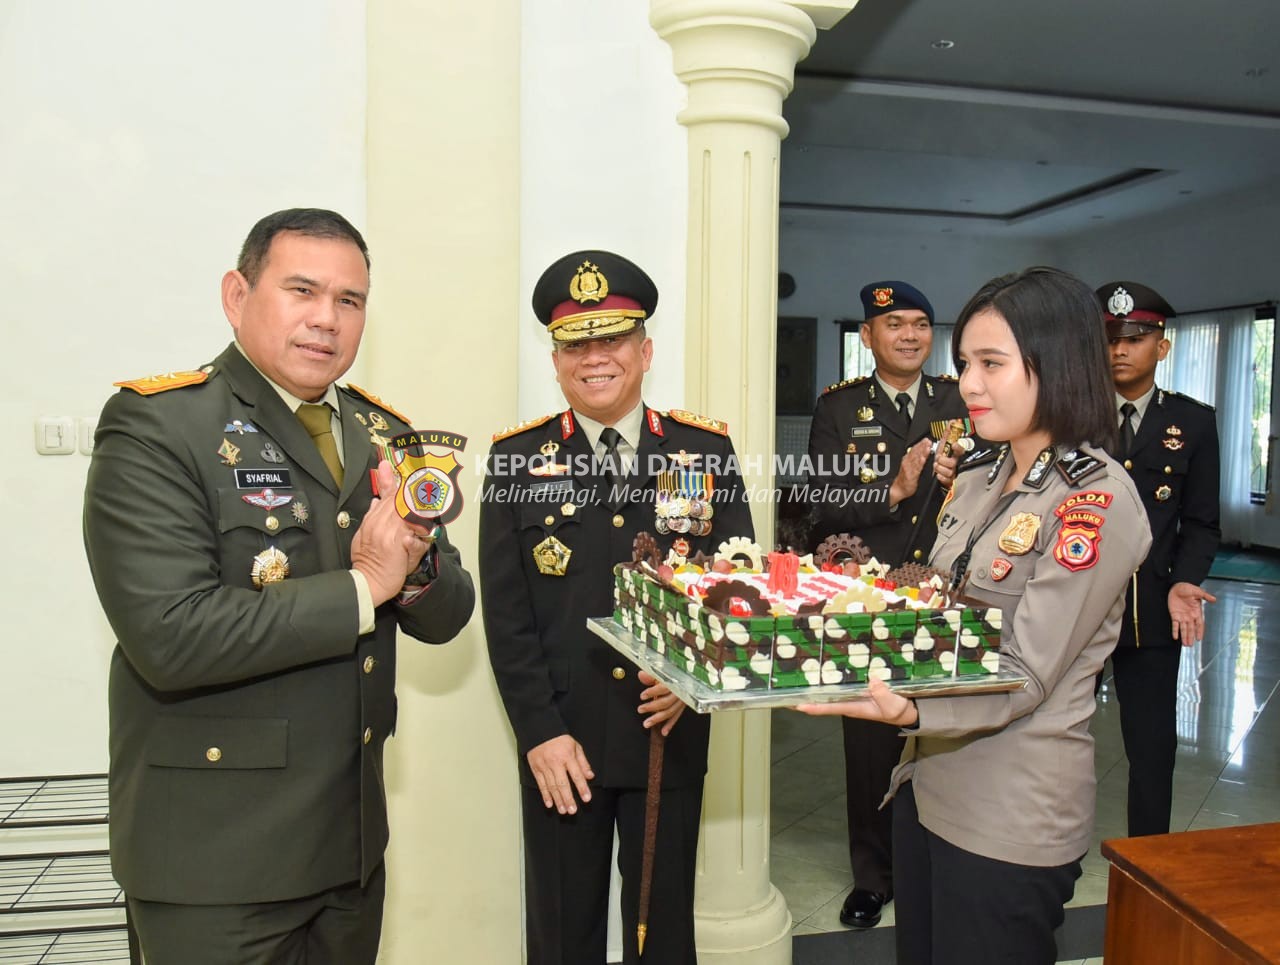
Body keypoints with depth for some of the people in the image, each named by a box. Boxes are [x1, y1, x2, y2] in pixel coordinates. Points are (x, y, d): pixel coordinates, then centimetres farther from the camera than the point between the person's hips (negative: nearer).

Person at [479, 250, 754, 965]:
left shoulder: (706, 449, 0)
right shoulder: (517, 459, -2)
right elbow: (506, 611, -4)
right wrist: (539, 732, -9)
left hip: (671, 733, 1)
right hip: (560, 745, 0)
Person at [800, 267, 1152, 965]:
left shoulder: (1095, 502, -16)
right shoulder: (976, 479, 8)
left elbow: (1025, 677, -21)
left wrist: (909, 713, -37)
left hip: (1013, 815, -7)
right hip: (929, 783, 7)